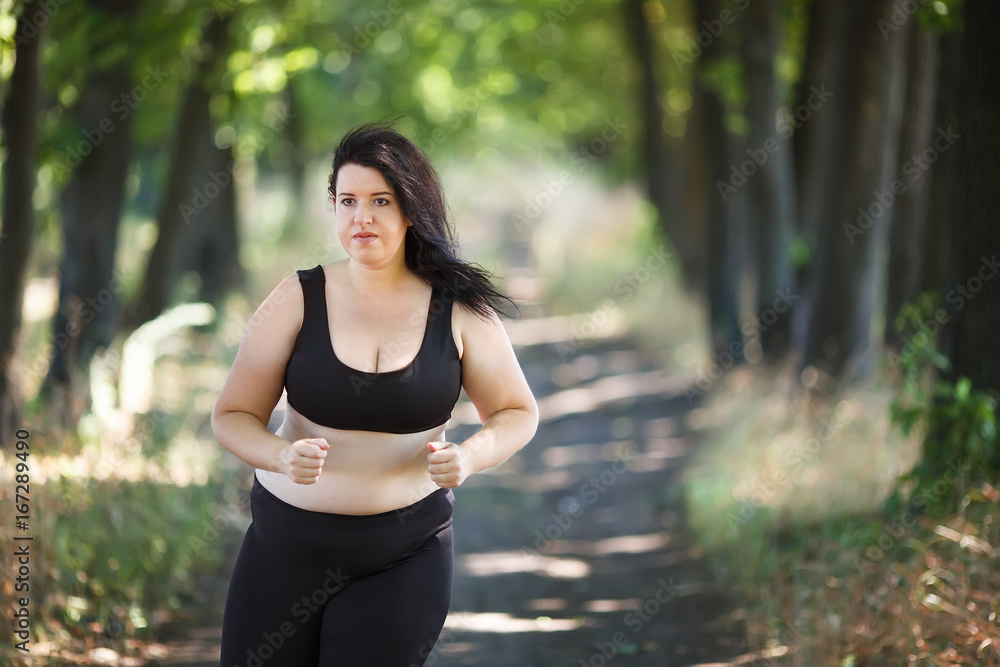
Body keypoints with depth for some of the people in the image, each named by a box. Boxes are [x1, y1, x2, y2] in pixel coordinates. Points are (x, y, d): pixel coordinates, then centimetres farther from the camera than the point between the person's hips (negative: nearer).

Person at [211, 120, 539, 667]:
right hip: (288, 543, 1)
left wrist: (470, 456, -15)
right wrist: (285, 457, -24)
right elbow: (232, 417, -3)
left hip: (404, 557, -1)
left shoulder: (458, 311, -3)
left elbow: (517, 412, 7)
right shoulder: (297, 300, -4)